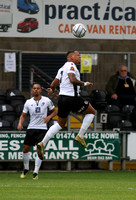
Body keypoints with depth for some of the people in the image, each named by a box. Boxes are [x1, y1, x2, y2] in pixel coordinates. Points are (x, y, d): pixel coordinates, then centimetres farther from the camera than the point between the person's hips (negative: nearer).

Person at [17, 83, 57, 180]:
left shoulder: (47, 100, 0)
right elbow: (23, 115, 12)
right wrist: (20, 123, -7)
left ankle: (36, 172, -9)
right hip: (31, 128, 3)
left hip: (42, 129, -3)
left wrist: (49, 117, -10)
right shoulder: (28, 102, 4)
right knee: (25, 149, 3)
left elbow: (54, 111, 10)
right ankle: (26, 169, 25)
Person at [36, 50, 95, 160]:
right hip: (72, 97, -9)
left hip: (62, 97, 9)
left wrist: (52, 89, 43)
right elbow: (73, 80, -24)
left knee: (60, 124, 15)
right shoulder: (71, 65, -8)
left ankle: (42, 143, 2)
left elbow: (53, 84, 22)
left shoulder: (62, 68, 19)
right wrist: (84, 84, -12)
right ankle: (80, 136, 4)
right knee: (91, 111, 9)